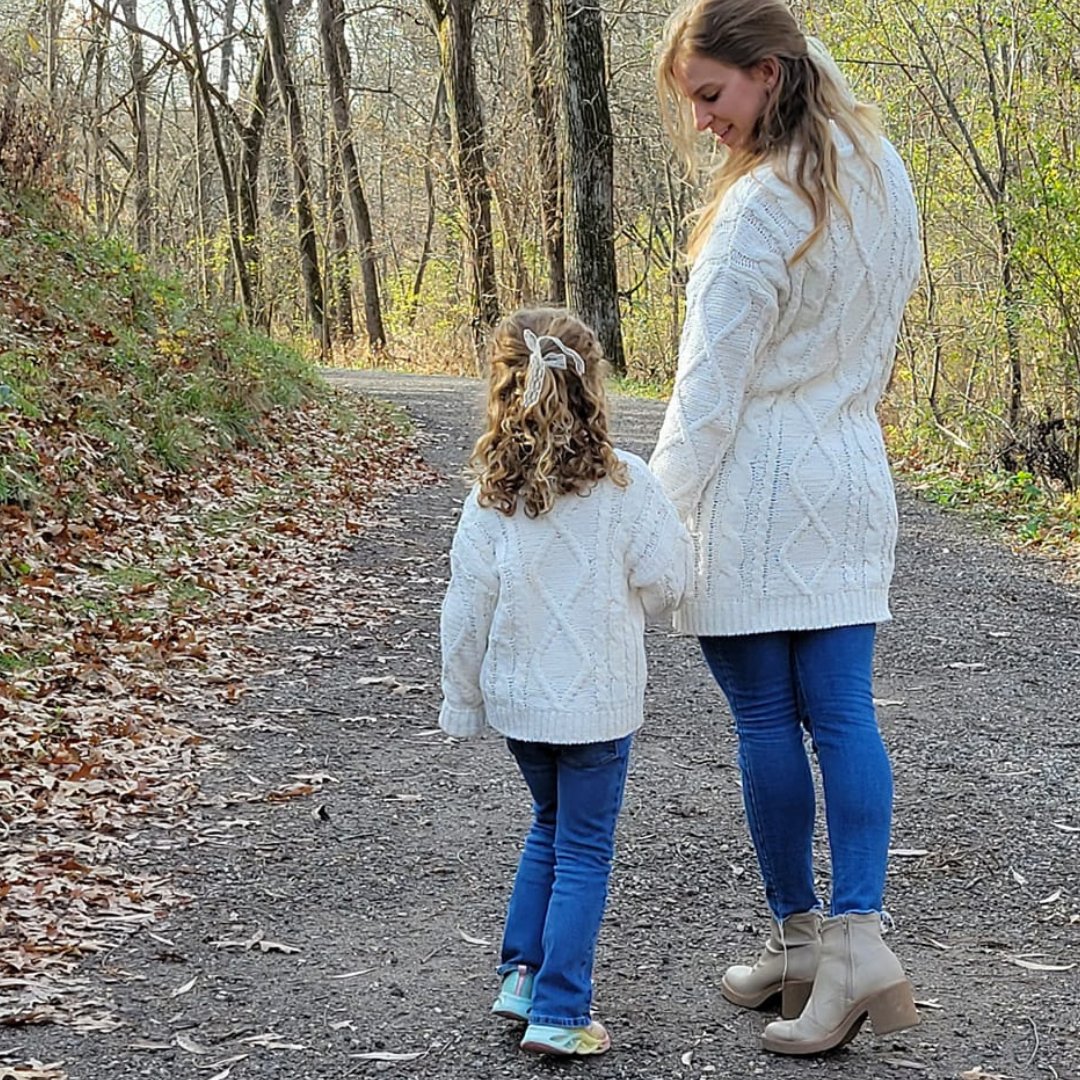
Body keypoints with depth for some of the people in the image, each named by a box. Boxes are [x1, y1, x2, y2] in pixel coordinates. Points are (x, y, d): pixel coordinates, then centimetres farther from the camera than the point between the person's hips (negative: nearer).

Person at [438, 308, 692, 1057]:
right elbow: (667, 579, -10)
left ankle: (522, 975, 26)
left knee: (550, 826, 25)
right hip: (597, 701, -4)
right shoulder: (624, 484, -14)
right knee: (584, 853, 6)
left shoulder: (491, 496, -5)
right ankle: (559, 1014, 6)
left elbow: (467, 609, -2)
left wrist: (463, 701, 9)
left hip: (517, 699, 4)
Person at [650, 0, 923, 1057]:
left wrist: (653, 514, -10)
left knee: (767, 720, 5)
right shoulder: (881, 172, 5)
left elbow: (710, 392, -17)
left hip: (756, 495, -7)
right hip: (853, 484, 7)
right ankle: (855, 937, -1)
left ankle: (798, 939, 16)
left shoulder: (760, 209, -20)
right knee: (842, 712, 6)